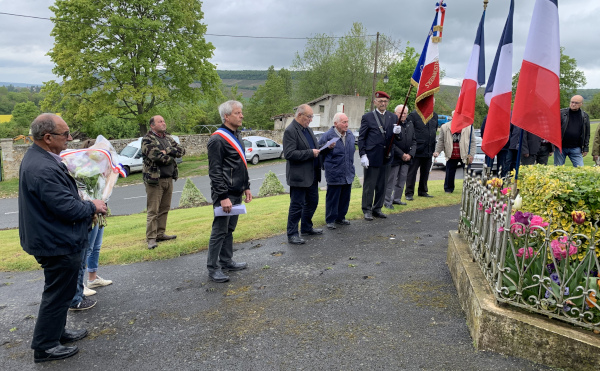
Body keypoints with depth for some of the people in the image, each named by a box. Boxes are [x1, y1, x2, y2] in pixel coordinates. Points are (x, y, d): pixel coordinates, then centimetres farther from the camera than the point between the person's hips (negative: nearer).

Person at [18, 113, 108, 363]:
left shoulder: (39, 158, 6)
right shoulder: (43, 169, -29)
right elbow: (66, 207, -27)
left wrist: (84, 203, 11)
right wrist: (92, 207, -11)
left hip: (52, 238, 11)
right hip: (59, 243, -11)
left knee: (59, 291, 24)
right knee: (58, 293, 5)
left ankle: (56, 331, 40)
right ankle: (45, 346, 19)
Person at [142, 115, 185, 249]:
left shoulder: (168, 138, 14)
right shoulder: (147, 140, -8)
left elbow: (181, 150, 2)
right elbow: (157, 157, -22)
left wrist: (167, 151, -12)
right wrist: (172, 156, -6)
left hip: (169, 179, 7)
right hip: (154, 179, -7)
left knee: (164, 209, 13)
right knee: (153, 210, -4)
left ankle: (160, 234, 24)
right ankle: (151, 238, 2)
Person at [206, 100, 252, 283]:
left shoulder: (236, 136, 14)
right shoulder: (218, 140, -15)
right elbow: (215, 171, -18)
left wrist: (246, 187, 17)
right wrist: (223, 197, -21)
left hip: (236, 193, 9)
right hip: (224, 194, -9)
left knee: (229, 229, 16)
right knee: (219, 231, -3)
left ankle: (227, 261, 27)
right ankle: (212, 268, 6)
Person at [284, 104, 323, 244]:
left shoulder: (308, 129, 14)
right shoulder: (290, 131, -15)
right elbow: (289, 154, -23)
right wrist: (310, 153, -22)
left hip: (312, 174, 9)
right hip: (299, 176, -9)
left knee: (312, 202, 18)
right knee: (297, 205, -1)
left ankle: (306, 227, 35)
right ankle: (292, 234, 9)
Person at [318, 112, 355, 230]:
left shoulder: (350, 135, 6)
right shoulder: (328, 136, -13)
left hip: (348, 174, 6)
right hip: (334, 175, -6)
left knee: (345, 198, 14)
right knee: (332, 198, 2)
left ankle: (340, 217, 29)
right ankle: (330, 220, 14)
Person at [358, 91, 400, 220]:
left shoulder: (393, 117, 10)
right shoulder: (367, 117, -1)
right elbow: (361, 138, -3)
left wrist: (396, 132, -11)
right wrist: (363, 155, -12)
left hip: (386, 157, 4)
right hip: (372, 157, -4)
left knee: (382, 185, 12)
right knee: (369, 185, 3)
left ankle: (377, 209, 25)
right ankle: (367, 210, 14)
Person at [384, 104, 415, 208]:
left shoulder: (410, 125, 11)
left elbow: (414, 142, 11)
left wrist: (410, 154, -4)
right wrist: (401, 154, -16)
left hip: (407, 158, 7)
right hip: (394, 158, -7)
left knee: (402, 180, 14)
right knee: (390, 180, 0)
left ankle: (397, 198, 27)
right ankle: (387, 201, 9)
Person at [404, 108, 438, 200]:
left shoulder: (434, 116, 11)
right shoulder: (414, 115, -9)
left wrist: (434, 148, 16)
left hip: (429, 151, 6)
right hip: (417, 150, -6)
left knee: (425, 172, 14)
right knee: (412, 172, -1)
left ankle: (423, 191, 26)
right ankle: (409, 193, 6)